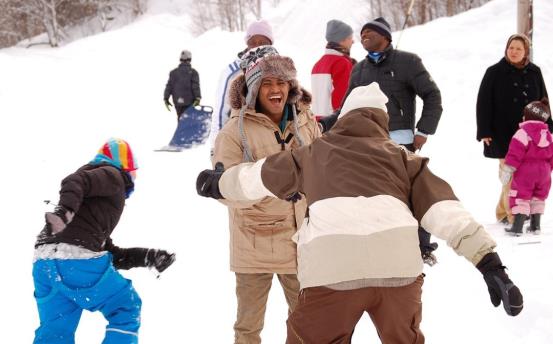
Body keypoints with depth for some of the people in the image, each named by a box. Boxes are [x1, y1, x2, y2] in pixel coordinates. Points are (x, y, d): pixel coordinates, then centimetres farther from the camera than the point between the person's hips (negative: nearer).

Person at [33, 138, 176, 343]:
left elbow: (110, 254, 31)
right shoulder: (112, 175, 9)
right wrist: (65, 210, -31)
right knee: (126, 309, 9)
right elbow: (76, 182, -13)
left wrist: (149, 257, 29)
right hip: (79, 260, -8)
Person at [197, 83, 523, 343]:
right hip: (398, 264, 2)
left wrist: (217, 182, 58)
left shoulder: (314, 153, 27)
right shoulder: (401, 156, 26)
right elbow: (443, 208, 14)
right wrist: (489, 261, 8)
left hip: (331, 268, -1)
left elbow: (256, 177, 39)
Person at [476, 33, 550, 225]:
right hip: (505, 135, -3)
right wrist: (485, 132, -6)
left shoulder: (534, 73, 10)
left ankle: (504, 212, 17)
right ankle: (513, 215, -6)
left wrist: (547, 127, 12)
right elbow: (483, 103, -1)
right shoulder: (495, 73, 0)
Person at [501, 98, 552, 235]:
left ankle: (517, 226, -11)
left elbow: (514, 154, -18)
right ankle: (535, 225, 23)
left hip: (525, 173, -6)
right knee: (538, 198, 19)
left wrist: (507, 171, -15)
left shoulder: (523, 133, -14)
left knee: (521, 198, -4)